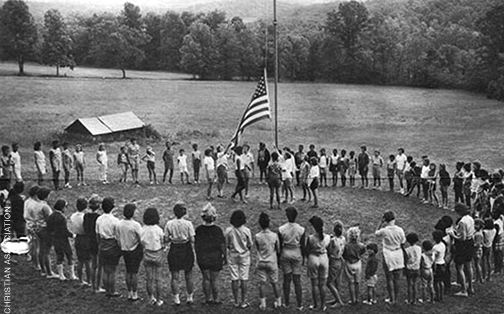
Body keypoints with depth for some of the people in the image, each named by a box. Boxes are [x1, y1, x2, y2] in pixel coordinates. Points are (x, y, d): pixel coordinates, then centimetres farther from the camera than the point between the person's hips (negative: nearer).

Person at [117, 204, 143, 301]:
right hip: (135, 250, -5)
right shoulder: (135, 225, -21)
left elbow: (118, 238, 5)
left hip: (125, 250, 5)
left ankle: (129, 293, 21)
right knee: (134, 273, 3)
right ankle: (134, 294, 9)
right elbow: (142, 239, -17)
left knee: (128, 272, 15)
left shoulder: (119, 224, -4)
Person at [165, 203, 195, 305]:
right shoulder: (188, 223, -13)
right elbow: (192, 240, -12)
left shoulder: (169, 224, -9)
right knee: (188, 276, 15)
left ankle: (176, 299, 10)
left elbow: (166, 240, -5)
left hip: (174, 250, 1)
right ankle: (190, 298, 23)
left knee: (175, 276, 9)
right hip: (186, 250, 0)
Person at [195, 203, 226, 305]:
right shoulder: (218, 230, -16)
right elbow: (222, 245, -9)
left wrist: (198, 256, 14)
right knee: (214, 279, 7)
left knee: (206, 278, 12)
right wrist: (224, 257, 3)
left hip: (202, 258, 3)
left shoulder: (199, 230, -7)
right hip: (215, 258, -3)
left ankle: (208, 298, 20)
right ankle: (216, 299, 16)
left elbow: (196, 245, 1)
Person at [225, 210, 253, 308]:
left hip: (232, 256, 1)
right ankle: (243, 302, 9)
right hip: (244, 256, -1)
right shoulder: (246, 231, -13)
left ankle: (236, 301, 13)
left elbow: (226, 245, -1)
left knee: (234, 279, 8)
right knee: (244, 279, 5)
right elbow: (250, 245, -3)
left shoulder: (228, 230, -10)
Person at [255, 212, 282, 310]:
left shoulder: (257, 237, -14)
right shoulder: (274, 236, -14)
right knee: (274, 283, 15)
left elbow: (257, 248, 1)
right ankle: (278, 302, 26)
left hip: (261, 262, 0)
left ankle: (263, 304, 10)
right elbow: (278, 250, -4)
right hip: (272, 262, 0)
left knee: (262, 283, 8)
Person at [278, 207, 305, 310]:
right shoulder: (301, 230, -10)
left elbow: (279, 246, -3)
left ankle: (287, 303, 19)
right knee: (297, 280, 6)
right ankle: (299, 305, 10)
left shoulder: (281, 229, -10)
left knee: (286, 279, 11)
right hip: (297, 255, 0)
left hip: (285, 255, 0)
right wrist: (303, 259, 11)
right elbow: (302, 246, -2)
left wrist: (278, 258, 8)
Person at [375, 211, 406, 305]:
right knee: (396, 279, 13)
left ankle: (391, 299, 16)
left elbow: (376, 233, 4)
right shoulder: (400, 230, -10)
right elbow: (402, 243, 0)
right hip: (398, 256, 3)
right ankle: (395, 298, 24)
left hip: (388, 256, -2)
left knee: (389, 279, 9)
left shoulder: (384, 231, -17)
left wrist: (381, 223, -1)